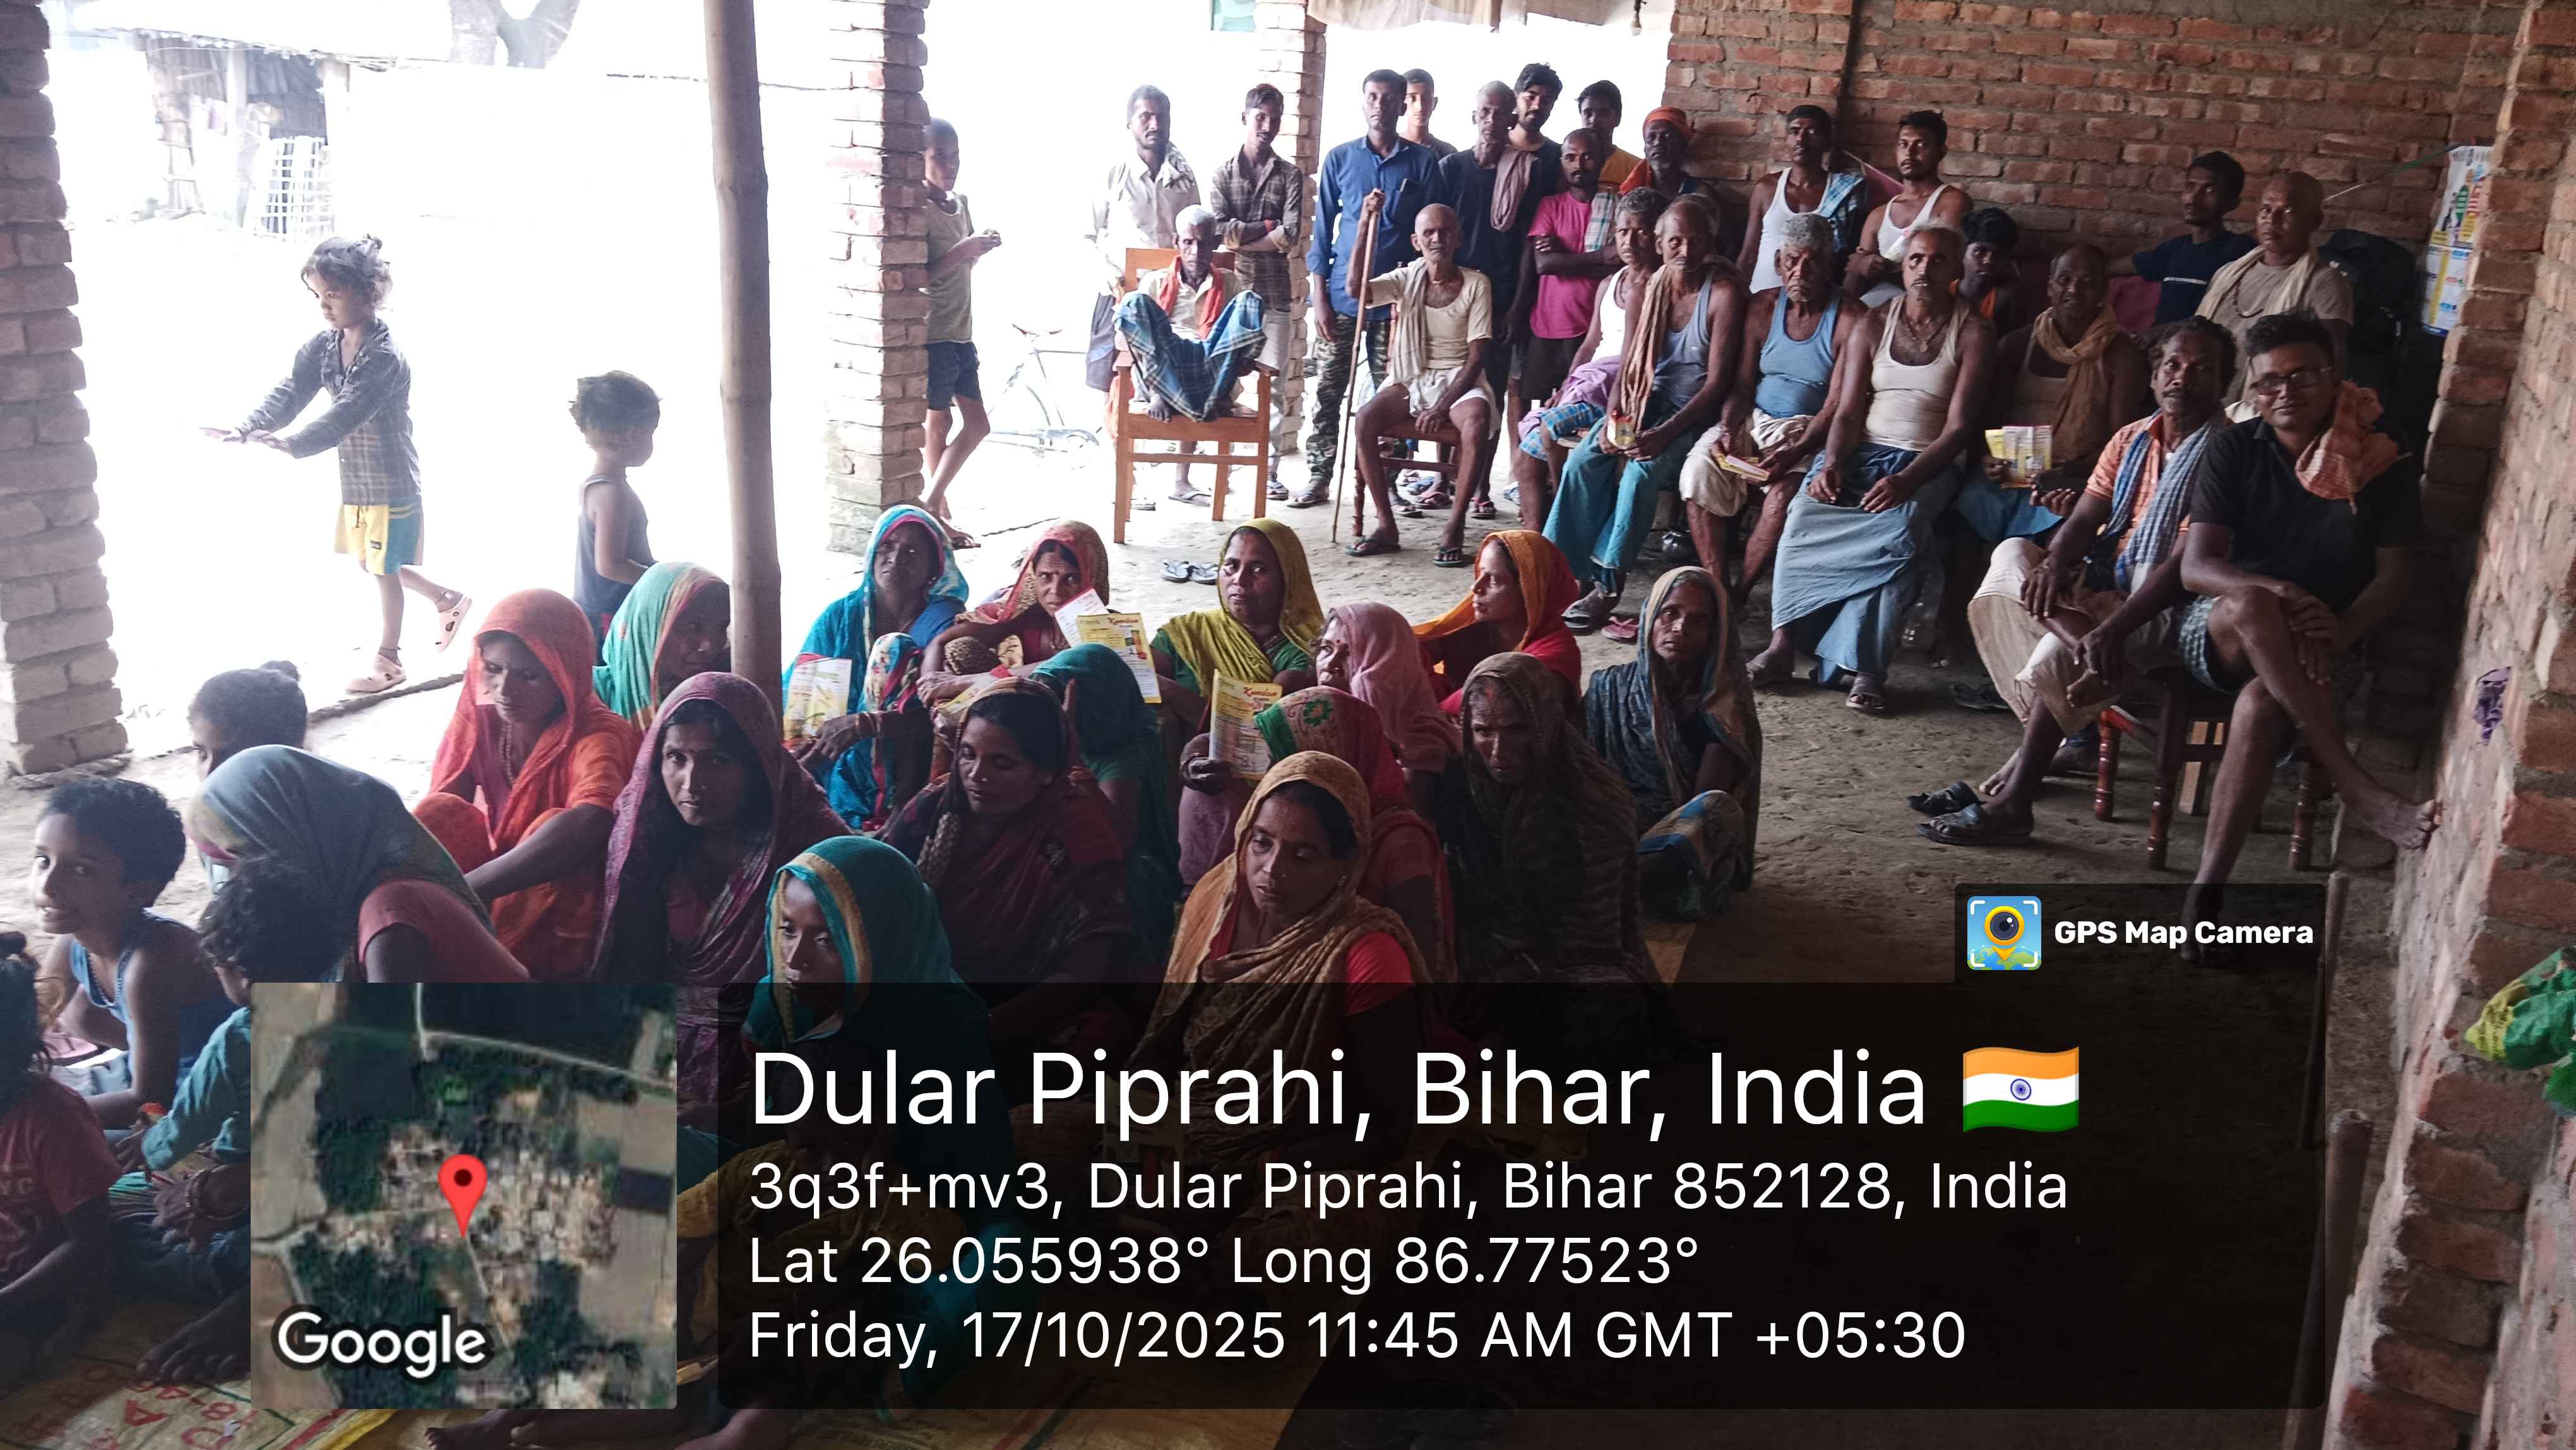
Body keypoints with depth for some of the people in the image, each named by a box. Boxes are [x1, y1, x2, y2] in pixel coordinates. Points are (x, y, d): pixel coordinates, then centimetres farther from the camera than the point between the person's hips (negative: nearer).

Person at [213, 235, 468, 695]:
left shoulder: (385, 356, -23)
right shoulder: (323, 346, 2)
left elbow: (346, 414, -32)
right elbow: (290, 393, -7)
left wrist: (293, 444, -44)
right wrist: (247, 429, -24)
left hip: (391, 483, -8)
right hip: (355, 481, 8)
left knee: (384, 569, 5)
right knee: (374, 564, 20)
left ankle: (388, 660, 21)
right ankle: (447, 601, 39)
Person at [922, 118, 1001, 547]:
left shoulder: (961, 203, 11)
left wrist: (981, 246, 2)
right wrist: (961, 251, -25)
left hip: (961, 333, 9)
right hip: (933, 334, -8)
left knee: (976, 423, 10)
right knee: (938, 422, 0)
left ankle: (932, 505, 18)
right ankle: (936, 512, 12)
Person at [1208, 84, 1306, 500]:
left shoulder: (1290, 175, 6)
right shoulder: (1224, 173, 7)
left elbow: (1290, 241, -6)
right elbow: (1219, 231, -5)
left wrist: (1240, 237, -8)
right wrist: (1267, 227, -7)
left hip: (1276, 293, 0)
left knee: (1276, 384, 1)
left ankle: (1271, 469, 5)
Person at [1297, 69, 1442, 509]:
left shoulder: (1422, 162, 4)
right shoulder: (1339, 159, 6)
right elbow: (1322, 230, 7)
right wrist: (1319, 295, 0)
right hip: (1341, 295, 1)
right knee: (1327, 390, 2)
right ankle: (1319, 476, 10)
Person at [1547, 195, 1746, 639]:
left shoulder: (1724, 293, -12)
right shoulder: (1647, 289, 4)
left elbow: (1718, 382, -15)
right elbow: (1629, 364, 5)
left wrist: (1665, 432, -25)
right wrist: (1614, 418, -14)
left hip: (1694, 414, -5)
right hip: (1645, 403, 5)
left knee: (1641, 469, -31)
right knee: (1583, 460, -21)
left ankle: (1609, 584, -24)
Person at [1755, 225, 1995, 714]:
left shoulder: (1973, 333, 2)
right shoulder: (1875, 324, 12)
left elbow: (1957, 428, -6)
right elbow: (1848, 412, 6)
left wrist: (1906, 480, -22)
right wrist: (1831, 463, -16)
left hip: (1927, 465, -3)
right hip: (1860, 452, 3)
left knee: (1896, 533, -36)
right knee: (1805, 513, -30)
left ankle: (1867, 668, -33)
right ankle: (1783, 641, -27)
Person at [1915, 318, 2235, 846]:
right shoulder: (2132, 439, 11)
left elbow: (2188, 562, -22)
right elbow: (2084, 519, 4)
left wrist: (2112, 630, -32)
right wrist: (2055, 564, -20)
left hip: (2162, 607, -8)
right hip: (2099, 583, 8)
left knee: (2055, 657, -32)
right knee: (2012, 555, -16)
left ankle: (2009, 805, -23)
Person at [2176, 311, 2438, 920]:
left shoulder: (2384, 465, 0)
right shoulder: (2235, 450, -1)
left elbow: (2392, 579, -1)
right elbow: (2195, 567, -10)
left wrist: (2343, 631, -23)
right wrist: (2280, 595, -30)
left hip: (2320, 650, 0)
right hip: (2219, 633, 0)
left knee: (2261, 703, -36)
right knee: (2253, 605, -38)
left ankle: (2209, 886, -34)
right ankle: (2361, 790, -37)